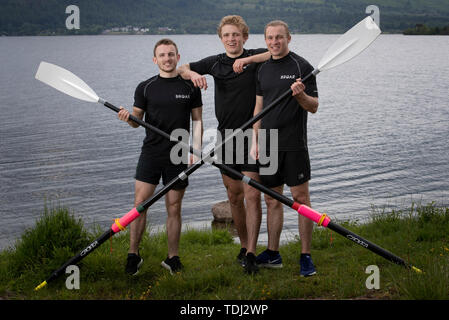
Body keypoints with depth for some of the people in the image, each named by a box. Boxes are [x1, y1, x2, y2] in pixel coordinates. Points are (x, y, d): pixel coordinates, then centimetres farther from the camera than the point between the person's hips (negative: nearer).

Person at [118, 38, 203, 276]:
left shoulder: (190, 87, 4)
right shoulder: (145, 88, 5)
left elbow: (197, 121, 6)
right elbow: (137, 121, 8)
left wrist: (196, 149, -5)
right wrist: (128, 117, -15)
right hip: (151, 152, 0)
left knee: (174, 209, 5)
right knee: (140, 203, -5)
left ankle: (172, 258, 15)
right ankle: (133, 254, 6)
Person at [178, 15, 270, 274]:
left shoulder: (254, 57, -1)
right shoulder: (214, 63, 10)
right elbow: (181, 70, 15)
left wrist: (247, 59, -24)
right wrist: (194, 74, -9)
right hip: (226, 135, 4)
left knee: (252, 195, -10)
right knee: (234, 197, 10)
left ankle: (251, 254, -11)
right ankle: (244, 246, 25)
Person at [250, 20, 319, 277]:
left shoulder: (302, 67, -5)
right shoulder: (263, 69, 12)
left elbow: (314, 107, -6)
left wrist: (301, 95, -27)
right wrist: (255, 141, 10)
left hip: (294, 145, -6)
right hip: (269, 145, 6)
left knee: (301, 198, -3)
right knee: (272, 200, 11)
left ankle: (306, 256, 3)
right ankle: (273, 254, 20)